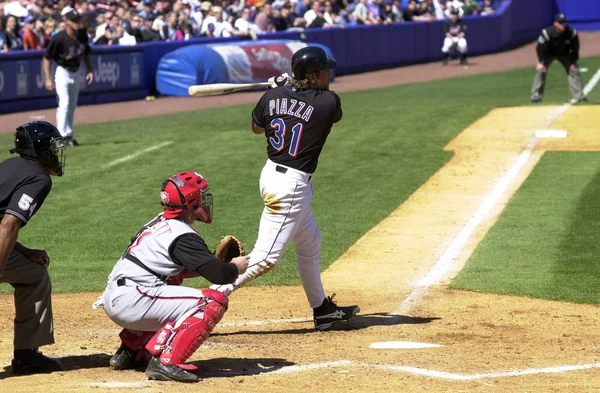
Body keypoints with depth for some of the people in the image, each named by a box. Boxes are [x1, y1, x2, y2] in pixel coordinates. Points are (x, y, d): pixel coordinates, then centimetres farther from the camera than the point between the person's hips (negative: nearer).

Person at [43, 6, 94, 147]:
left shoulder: (82, 35, -6)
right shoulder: (59, 39, -24)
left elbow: (87, 53, 12)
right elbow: (46, 58, -18)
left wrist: (90, 70, 4)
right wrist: (48, 79, -21)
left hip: (76, 73, 7)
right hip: (63, 73, -7)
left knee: (72, 106, 14)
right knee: (64, 105, -14)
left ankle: (68, 135, 25)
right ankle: (61, 136, -13)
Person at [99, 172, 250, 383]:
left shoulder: (159, 223, 17)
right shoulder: (183, 235, -10)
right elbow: (219, 275, -17)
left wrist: (213, 262, 17)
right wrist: (236, 268, 6)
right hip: (132, 302, -10)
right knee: (214, 302, -13)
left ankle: (129, 351, 27)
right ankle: (167, 362, -22)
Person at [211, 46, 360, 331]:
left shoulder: (273, 96, 1)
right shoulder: (327, 102, -14)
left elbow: (256, 127, 19)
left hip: (271, 174, 9)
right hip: (292, 185, -9)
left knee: (310, 245, 24)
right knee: (266, 258, -8)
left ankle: (322, 309, 37)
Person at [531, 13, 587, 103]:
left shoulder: (571, 32, -27)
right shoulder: (547, 33, -34)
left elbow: (575, 48, -10)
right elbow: (540, 48, -23)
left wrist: (573, 61, -10)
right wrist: (541, 62, -26)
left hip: (564, 54, 2)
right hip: (548, 54, -2)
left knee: (574, 70, -6)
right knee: (541, 70, -18)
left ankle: (579, 96, 1)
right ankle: (536, 95, -10)